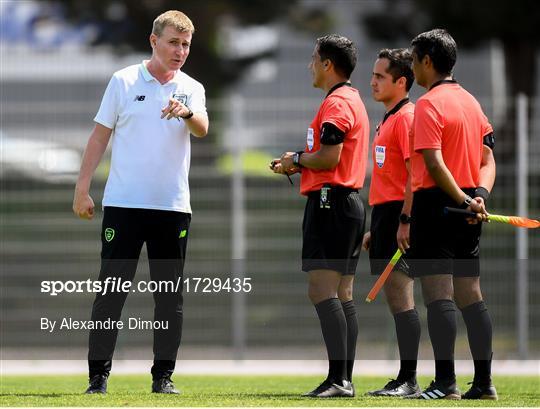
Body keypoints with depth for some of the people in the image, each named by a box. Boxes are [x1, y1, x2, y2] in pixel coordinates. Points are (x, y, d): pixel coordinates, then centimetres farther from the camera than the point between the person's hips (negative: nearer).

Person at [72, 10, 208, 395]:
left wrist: (187, 113, -35)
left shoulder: (192, 89, 7)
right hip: (123, 204, -2)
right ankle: (98, 374, 1)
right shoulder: (124, 81, 3)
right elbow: (100, 135, 5)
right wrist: (82, 188, -1)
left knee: (171, 295, 3)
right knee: (111, 291, -3)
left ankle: (163, 375, 9)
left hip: (173, 205, 2)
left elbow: (202, 129, -12)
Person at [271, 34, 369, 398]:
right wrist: (300, 165, 15)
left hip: (329, 202, -11)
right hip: (350, 201, 11)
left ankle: (338, 379, -20)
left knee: (322, 291, -14)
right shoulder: (353, 100, 21)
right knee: (342, 295, 8)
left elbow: (329, 156, -21)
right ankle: (345, 379, 7)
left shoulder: (336, 103, -12)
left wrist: (297, 160, -4)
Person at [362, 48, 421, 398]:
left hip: (398, 216, -10)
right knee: (396, 298, 9)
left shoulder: (406, 117, -10)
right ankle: (404, 381, 10)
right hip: (386, 212, 10)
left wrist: (405, 221, -23)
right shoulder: (389, 119, 20)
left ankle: (409, 381, -12)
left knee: (400, 296, -11)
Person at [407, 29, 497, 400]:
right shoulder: (471, 101, 15)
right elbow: (488, 158, 13)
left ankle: (446, 381, -13)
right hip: (469, 209, 8)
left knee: (437, 292, -8)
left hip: (437, 203, -8)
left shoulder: (429, 104, -11)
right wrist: (479, 196, -1)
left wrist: (463, 200, -18)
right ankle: (484, 381, 10)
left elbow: (433, 163, -20)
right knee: (470, 293, 10)